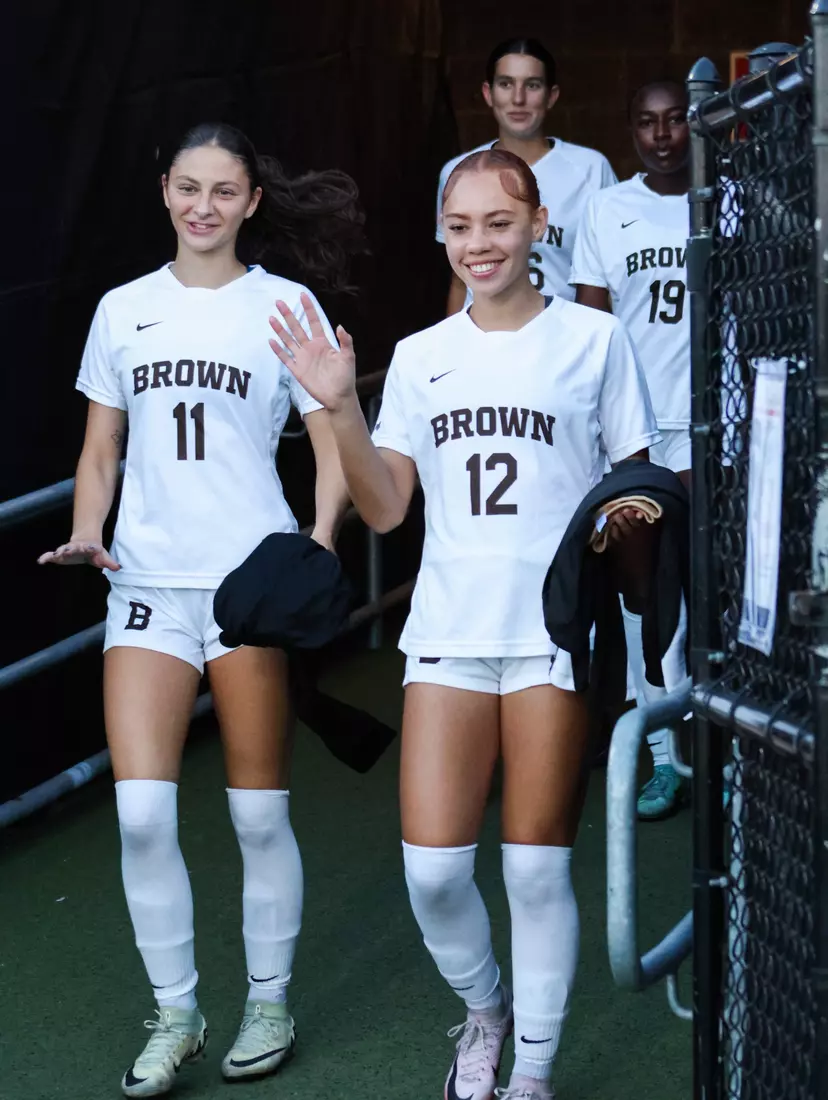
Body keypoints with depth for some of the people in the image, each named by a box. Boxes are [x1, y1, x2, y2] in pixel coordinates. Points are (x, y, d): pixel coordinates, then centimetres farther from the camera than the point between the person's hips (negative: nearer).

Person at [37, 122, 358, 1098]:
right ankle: (174, 1014, 10)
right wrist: (86, 531, -2)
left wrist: (319, 540, -13)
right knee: (141, 809, -7)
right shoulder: (123, 310, 12)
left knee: (259, 809, 3)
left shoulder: (284, 305, 4)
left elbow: (333, 446, 3)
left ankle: (269, 1002, 21)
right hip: (147, 580, 2)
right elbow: (100, 450, 16)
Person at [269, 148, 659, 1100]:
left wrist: (632, 516, -15)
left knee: (536, 867, 1)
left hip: (555, 629, -2)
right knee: (431, 867, -3)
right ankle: (484, 1010, 27)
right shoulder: (421, 357, 10)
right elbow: (383, 510, 5)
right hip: (449, 628, 3)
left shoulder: (593, 338, 2)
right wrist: (340, 411, -8)